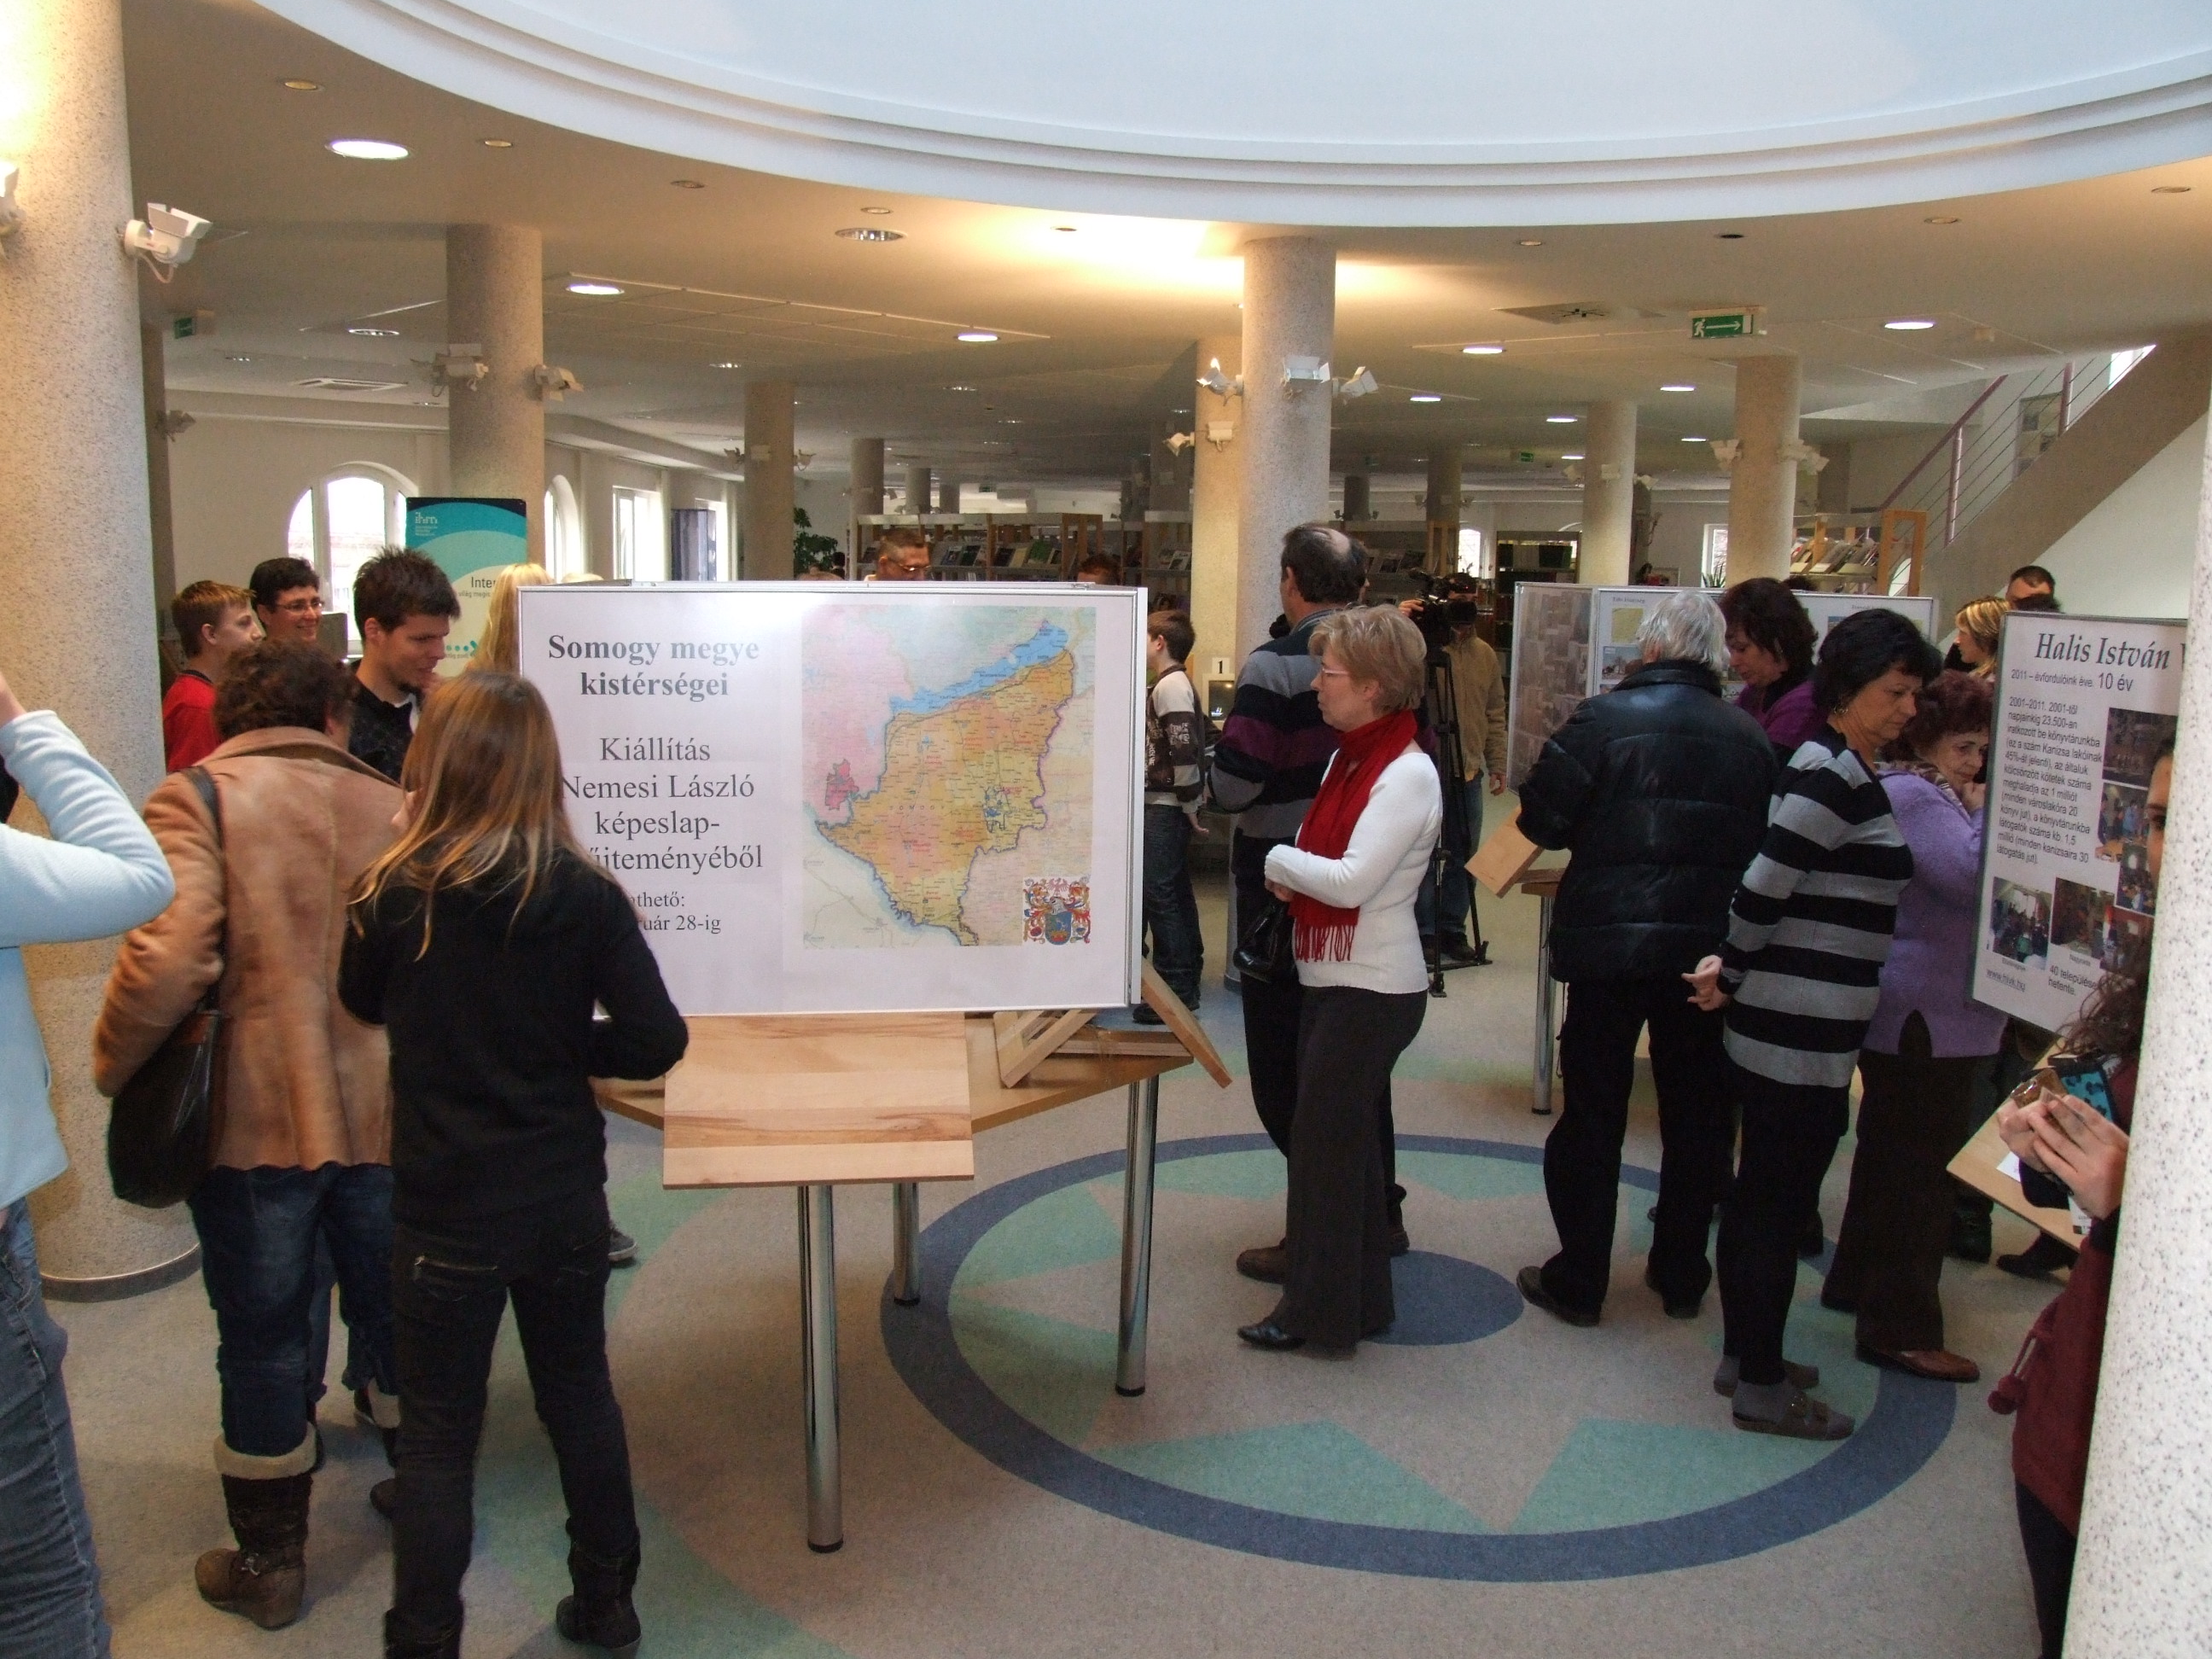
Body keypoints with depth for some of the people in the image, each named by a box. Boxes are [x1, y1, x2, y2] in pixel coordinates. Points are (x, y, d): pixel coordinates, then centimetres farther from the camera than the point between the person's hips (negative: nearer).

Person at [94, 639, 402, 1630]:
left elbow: (170, 954, -20)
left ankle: (270, 1562, 26)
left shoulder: (198, 798, -7)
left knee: (261, 1336, 11)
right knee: (392, 1315, 21)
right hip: (384, 1113, 3)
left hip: (254, 1120, -3)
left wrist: (113, 1066, -5)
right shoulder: (391, 807, 4)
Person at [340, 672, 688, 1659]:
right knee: (580, 1396, 20)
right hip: (564, 1199, 2)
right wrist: (555, 1039, 2)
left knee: (438, 1434, 11)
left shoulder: (392, 895, -13)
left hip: (445, 1213, -2)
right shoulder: (587, 896, -11)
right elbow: (655, 1040, -12)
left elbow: (363, 1004, 7)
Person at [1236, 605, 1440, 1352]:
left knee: (1326, 1140, 0)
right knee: (1340, 1138, 17)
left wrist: (1280, 859, -11)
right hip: (1328, 978, 9)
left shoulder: (1407, 774, -18)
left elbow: (1352, 880, -26)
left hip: (1371, 989, -9)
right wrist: (1289, 876, -9)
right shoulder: (1348, 758, 9)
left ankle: (1321, 1309, 14)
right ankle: (1353, 1297, 32)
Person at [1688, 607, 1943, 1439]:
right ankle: (1763, 1387, 12)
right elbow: (1763, 887, -22)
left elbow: (1771, 891, 16)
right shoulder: (1836, 777, -18)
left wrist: (1734, 972, 11)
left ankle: (1742, 1355, 30)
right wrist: (1732, 975, -8)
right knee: (1780, 1203, 0)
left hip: (1777, 1022, 10)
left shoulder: (1837, 768, 13)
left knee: (1760, 1192, 17)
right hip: (1803, 1031, -10)